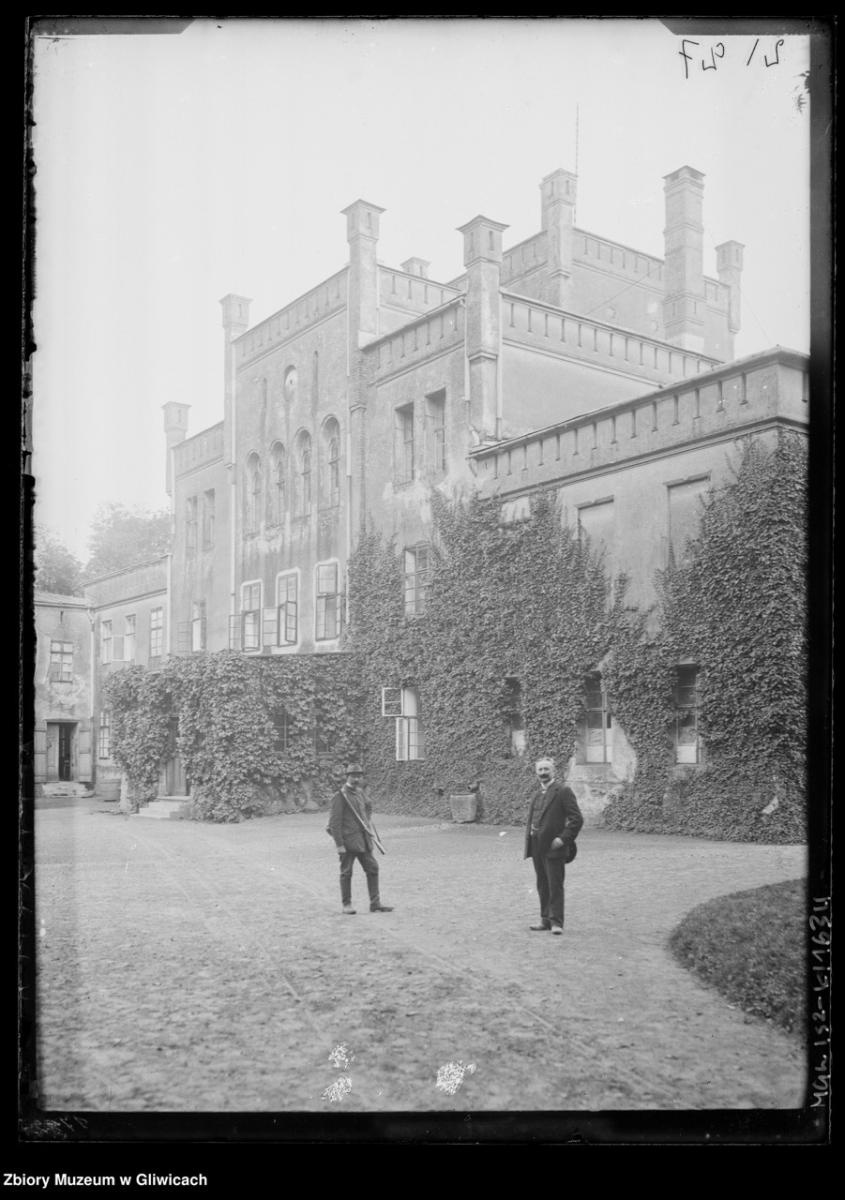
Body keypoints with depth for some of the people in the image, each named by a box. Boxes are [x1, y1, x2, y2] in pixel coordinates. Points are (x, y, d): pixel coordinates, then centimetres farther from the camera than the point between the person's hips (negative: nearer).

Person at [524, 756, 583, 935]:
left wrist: (563, 839, -16)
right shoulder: (535, 792, 15)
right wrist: (528, 837, 11)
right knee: (542, 886, 13)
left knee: (555, 886, -3)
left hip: (553, 847, -7)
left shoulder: (563, 792, -7)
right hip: (536, 846, 7)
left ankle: (556, 922, 3)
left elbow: (577, 819, -11)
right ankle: (545, 920, 21)